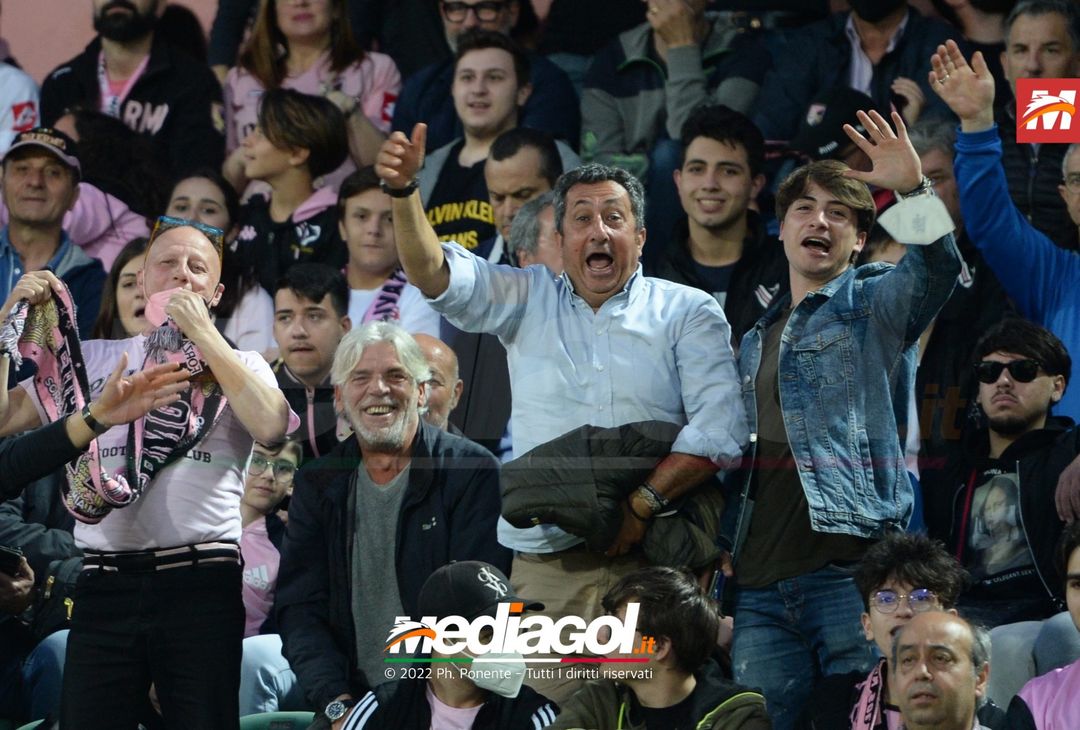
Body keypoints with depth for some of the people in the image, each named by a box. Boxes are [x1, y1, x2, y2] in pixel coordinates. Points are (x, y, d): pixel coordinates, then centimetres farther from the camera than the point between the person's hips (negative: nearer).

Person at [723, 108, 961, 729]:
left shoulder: (873, 305, 7)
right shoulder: (757, 339, 25)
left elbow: (938, 266, -16)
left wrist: (915, 189, -32)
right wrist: (722, 553, 19)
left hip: (852, 567, -6)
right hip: (760, 584, 6)